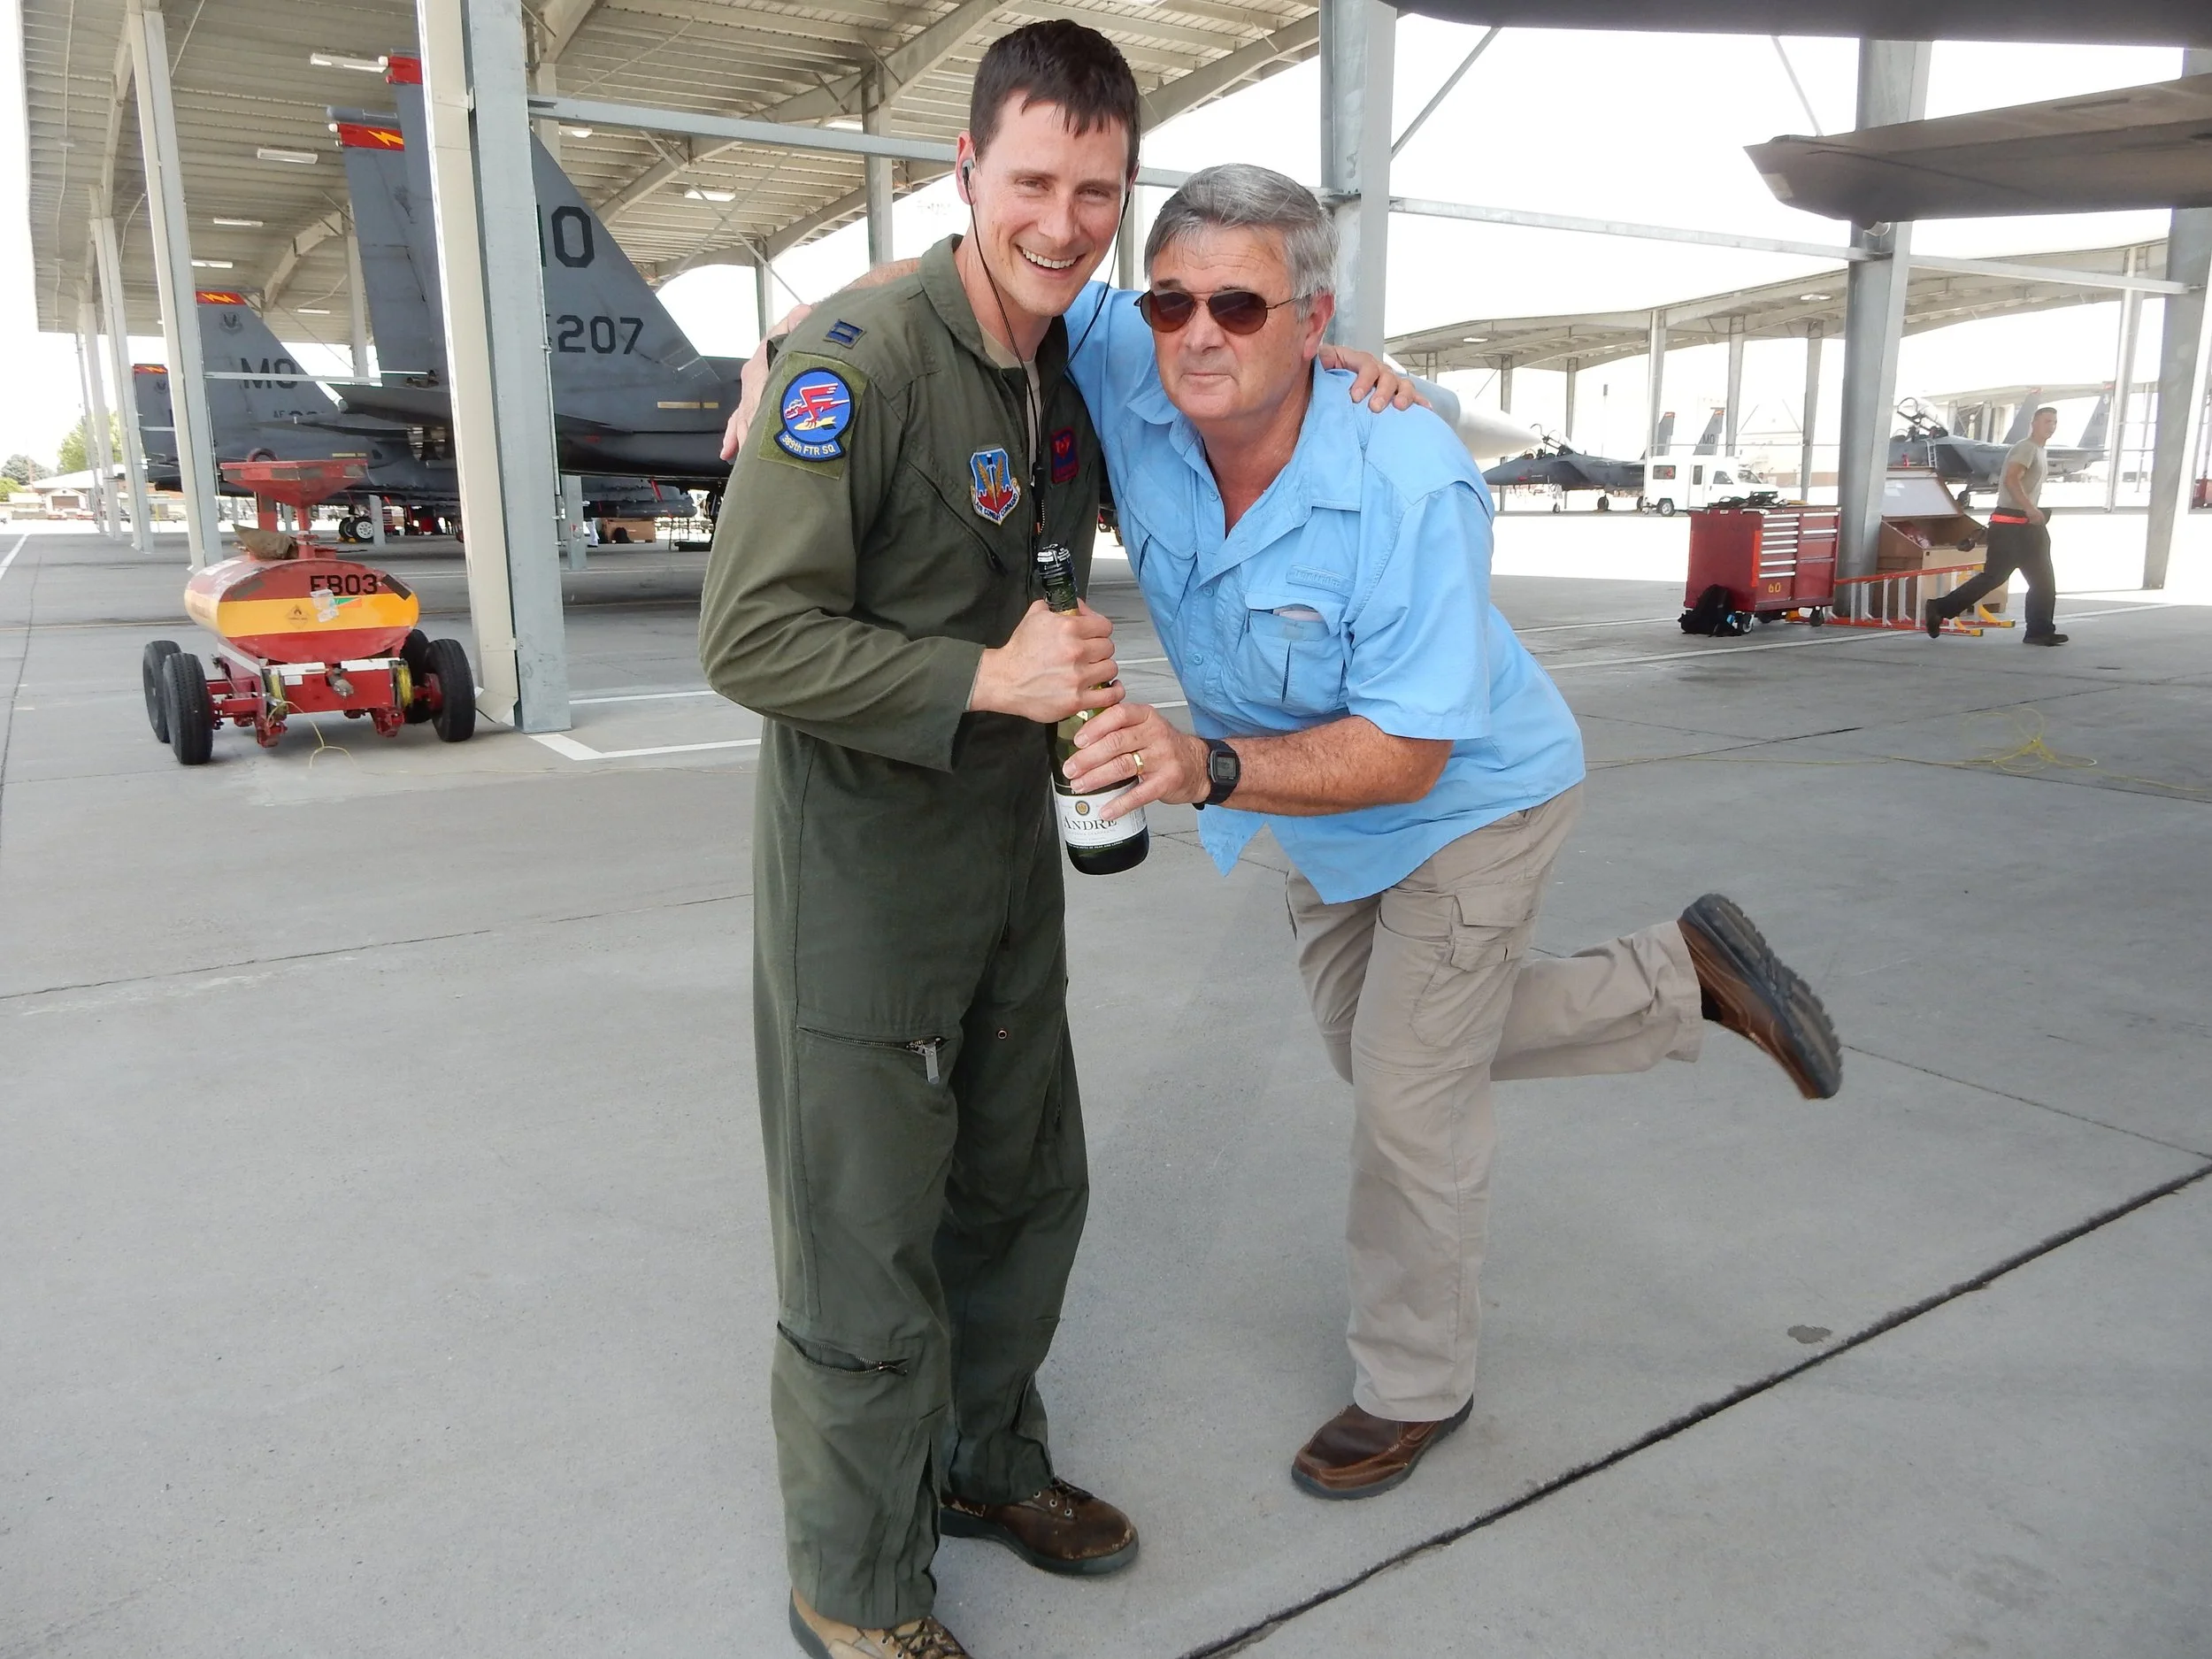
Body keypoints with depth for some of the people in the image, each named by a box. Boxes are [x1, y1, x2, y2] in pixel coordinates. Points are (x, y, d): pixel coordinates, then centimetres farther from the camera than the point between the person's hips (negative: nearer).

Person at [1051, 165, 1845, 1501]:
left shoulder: (1414, 488, -38)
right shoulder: (1131, 382, -23)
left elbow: (1405, 752, -35)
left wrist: (1210, 769, -50)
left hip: (1469, 798, -7)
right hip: (1329, 817, 7)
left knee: (1408, 1092, 0)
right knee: (1370, 1048, 24)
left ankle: (1414, 1388, 29)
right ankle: (1685, 979, 34)